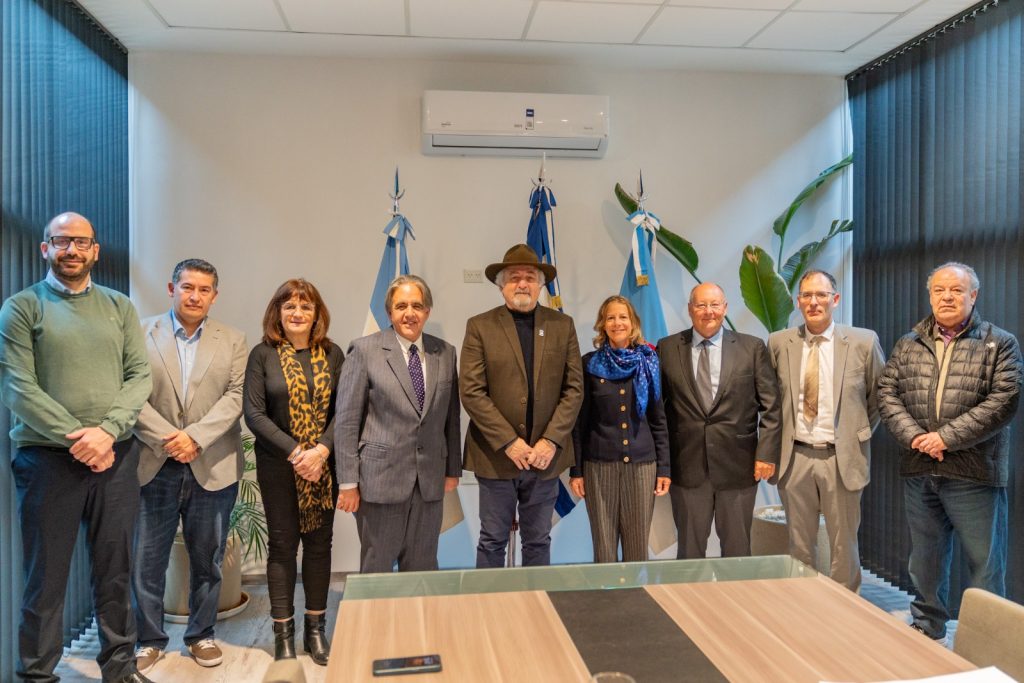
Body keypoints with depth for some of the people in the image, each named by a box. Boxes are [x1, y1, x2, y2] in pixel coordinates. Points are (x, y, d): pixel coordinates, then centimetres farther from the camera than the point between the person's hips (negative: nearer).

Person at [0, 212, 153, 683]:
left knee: (115, 572, 11)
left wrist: (107, 430, -12)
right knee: (46, 579, 6)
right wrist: (77, 439, -14)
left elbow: (139, 376, 3)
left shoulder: (119, 307, 10)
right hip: (48, 459, -2)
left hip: (115, 458, 3)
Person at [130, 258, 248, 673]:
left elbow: (235, 397, -4)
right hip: (154, 465, -1)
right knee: (147, 560, 7)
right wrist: (166, 439, -16)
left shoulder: (233, 342, 6)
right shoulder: (142, 335, 3)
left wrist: (195, 436, -16)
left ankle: (201, 635, 28)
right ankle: (150, 640, 24)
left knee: (207, 559, 11)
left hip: (213, 467, 1)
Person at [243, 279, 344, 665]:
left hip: (324, 466, 2)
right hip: (278, 466, -2)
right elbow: (253, 412, -8)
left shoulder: (332, 354, 3)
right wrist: (294, 452, -16)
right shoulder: (262, 355, -3)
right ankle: (283, 632, 18)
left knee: (319, 544, 9)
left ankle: (315, 628, 22)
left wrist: (322, 450, -16)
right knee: (282, 545, 6)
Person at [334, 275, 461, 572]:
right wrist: (348, 482, -7)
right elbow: (346, 421, -5)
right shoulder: (365, 350, -4)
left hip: (430, 480, 3)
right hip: (380, 479, -3)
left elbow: (451, 416, 12)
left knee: (423, 568, 12)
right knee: (376, 568, 8)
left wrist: (453, 469, 11)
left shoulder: (445, 352, 7)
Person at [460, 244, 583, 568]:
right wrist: (509, 442, -14)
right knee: (492, 543, 9)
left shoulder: (562, 325, 5)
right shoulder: (480, 326, -2)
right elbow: (471, 391, -9)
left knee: (538, 542, 14)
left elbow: (574, 388, 1)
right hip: (496, 455, -2)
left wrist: (551, 440, -10)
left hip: (546, 454, 2)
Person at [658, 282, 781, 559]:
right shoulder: (667, 348, 3)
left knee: (737, 549, 12)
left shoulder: (752, 347, 2)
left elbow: (770, 406, 2)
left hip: (738, 465, 0)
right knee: (689, 550, 10)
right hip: (687, 466, 0)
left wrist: (767, 453, -6)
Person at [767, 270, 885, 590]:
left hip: (842, 458, -1)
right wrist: (777, 442, 6)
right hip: (794, 457, 1)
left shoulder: (863, 341, -4)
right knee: (799, 545, 13)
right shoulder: (778, 343, 0)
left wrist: (860, 433, 6)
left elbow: (880, 395, 8)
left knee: (844, 545, 11)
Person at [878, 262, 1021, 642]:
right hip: (918, 470, 4)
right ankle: (927, 631, 30)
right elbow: (887, 392, 4)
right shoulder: (908, 345, 10)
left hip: (974, 472, -3)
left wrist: (947, 437, -16)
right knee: (925, 559, 15)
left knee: (985, 562, 3)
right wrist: (913, 435, -12)